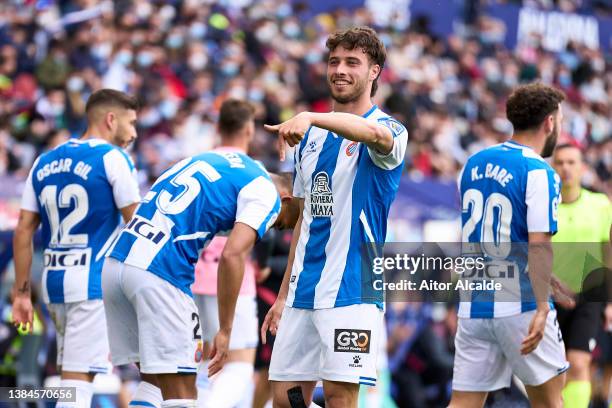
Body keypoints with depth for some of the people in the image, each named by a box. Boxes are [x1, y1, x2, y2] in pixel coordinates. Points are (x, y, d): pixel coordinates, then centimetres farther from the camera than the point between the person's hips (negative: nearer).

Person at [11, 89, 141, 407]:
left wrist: (21, 292, 13)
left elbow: (24, 231, 11)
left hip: (53, 281, 6)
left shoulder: (44, 163, 13)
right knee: (78, 380, -9)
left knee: (72, 373, 17)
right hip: (94, 283, -6)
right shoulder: (113, 158, -4)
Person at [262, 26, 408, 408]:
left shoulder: (389, 130, -5)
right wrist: (284, 295, 19)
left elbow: (374, 133, -33)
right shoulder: (311, 137, 16)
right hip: (303, 291, 7)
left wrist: (310, 117, -49)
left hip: (352, 290, -6)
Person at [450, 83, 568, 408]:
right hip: (520, 305, -6)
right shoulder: (539, 174, -11)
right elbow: (539, 246, -20)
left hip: (472, 305, 6)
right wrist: (542, 309, -20)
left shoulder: (474, 164, 11)